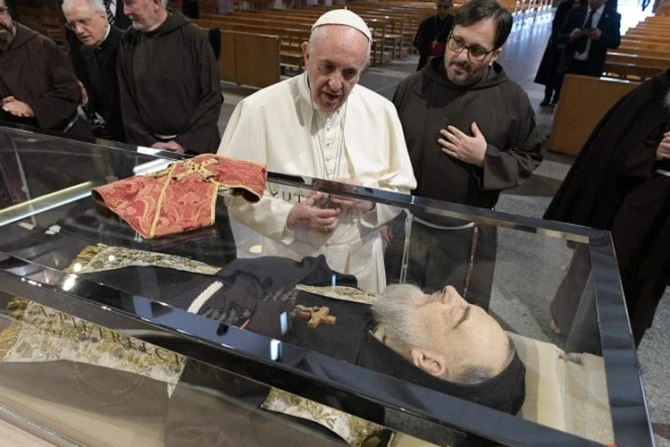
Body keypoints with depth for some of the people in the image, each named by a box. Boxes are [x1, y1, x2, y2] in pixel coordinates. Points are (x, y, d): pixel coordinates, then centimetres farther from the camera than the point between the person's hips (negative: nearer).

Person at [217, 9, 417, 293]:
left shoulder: (382, 112, -4)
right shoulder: (259, 109, -13)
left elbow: (401, 190, 2)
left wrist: (368, 198, -19)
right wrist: (290, 215, -24)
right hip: (288, 266, -2)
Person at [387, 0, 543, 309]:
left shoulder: (512, 100, -9)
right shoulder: (413, 87, -5)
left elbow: (529, 158, 1)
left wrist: (486, 158, -19)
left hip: (467, 235, -1)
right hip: (407, 225, 2)